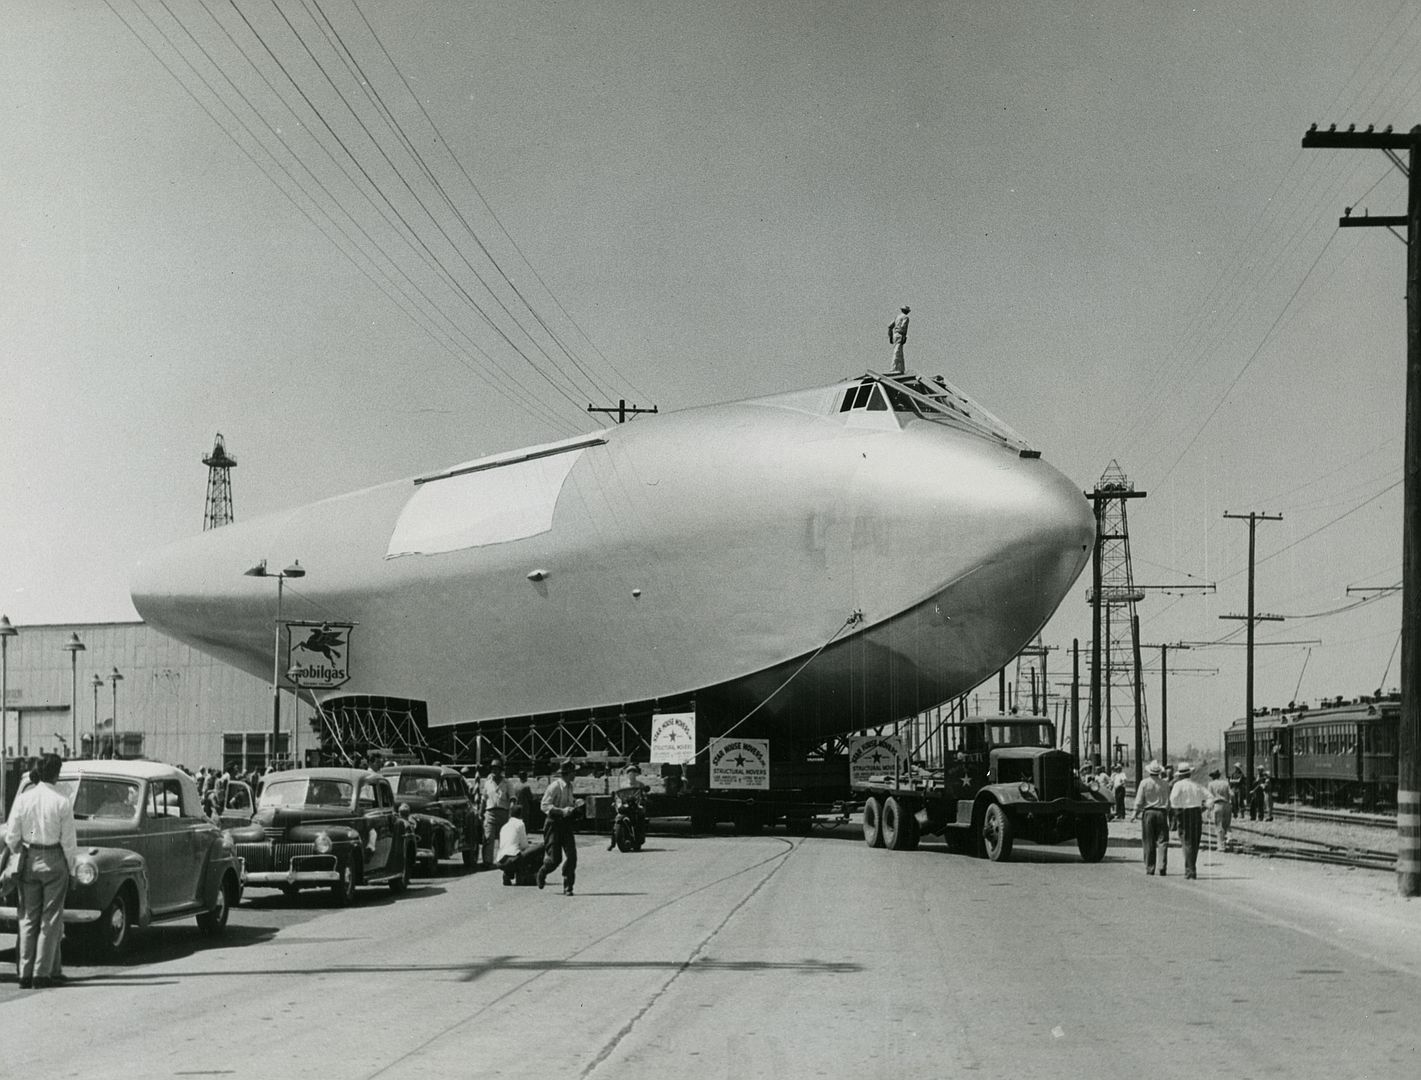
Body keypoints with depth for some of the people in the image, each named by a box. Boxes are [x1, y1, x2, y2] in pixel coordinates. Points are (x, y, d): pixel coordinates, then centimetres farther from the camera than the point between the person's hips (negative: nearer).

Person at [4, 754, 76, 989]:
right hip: (54, 861, -3)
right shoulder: (62, 803, -11)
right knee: (51, 918, 4)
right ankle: (42, 972, 1)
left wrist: (18, 858, 17)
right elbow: (69, 841, -9)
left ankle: (25, 973, 9)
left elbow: (11, 837, -1)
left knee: (28, 917, 10)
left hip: (29, 860, 3)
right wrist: (72, 868, 4)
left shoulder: (23, 798, -3)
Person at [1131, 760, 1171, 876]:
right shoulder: (1165, 784, 3)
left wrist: (1135, 814, 7)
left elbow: (1139, 801, -3)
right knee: (1162, 841, 2)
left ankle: (1150, 868, 9)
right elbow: (1169, 802, 5)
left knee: (1149, 842, 6)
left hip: (1148, 812, -1)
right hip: (1162, 812, 1)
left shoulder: (1144, 783, -2)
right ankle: (1162, 866, -11)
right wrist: (1168, 814, 14)